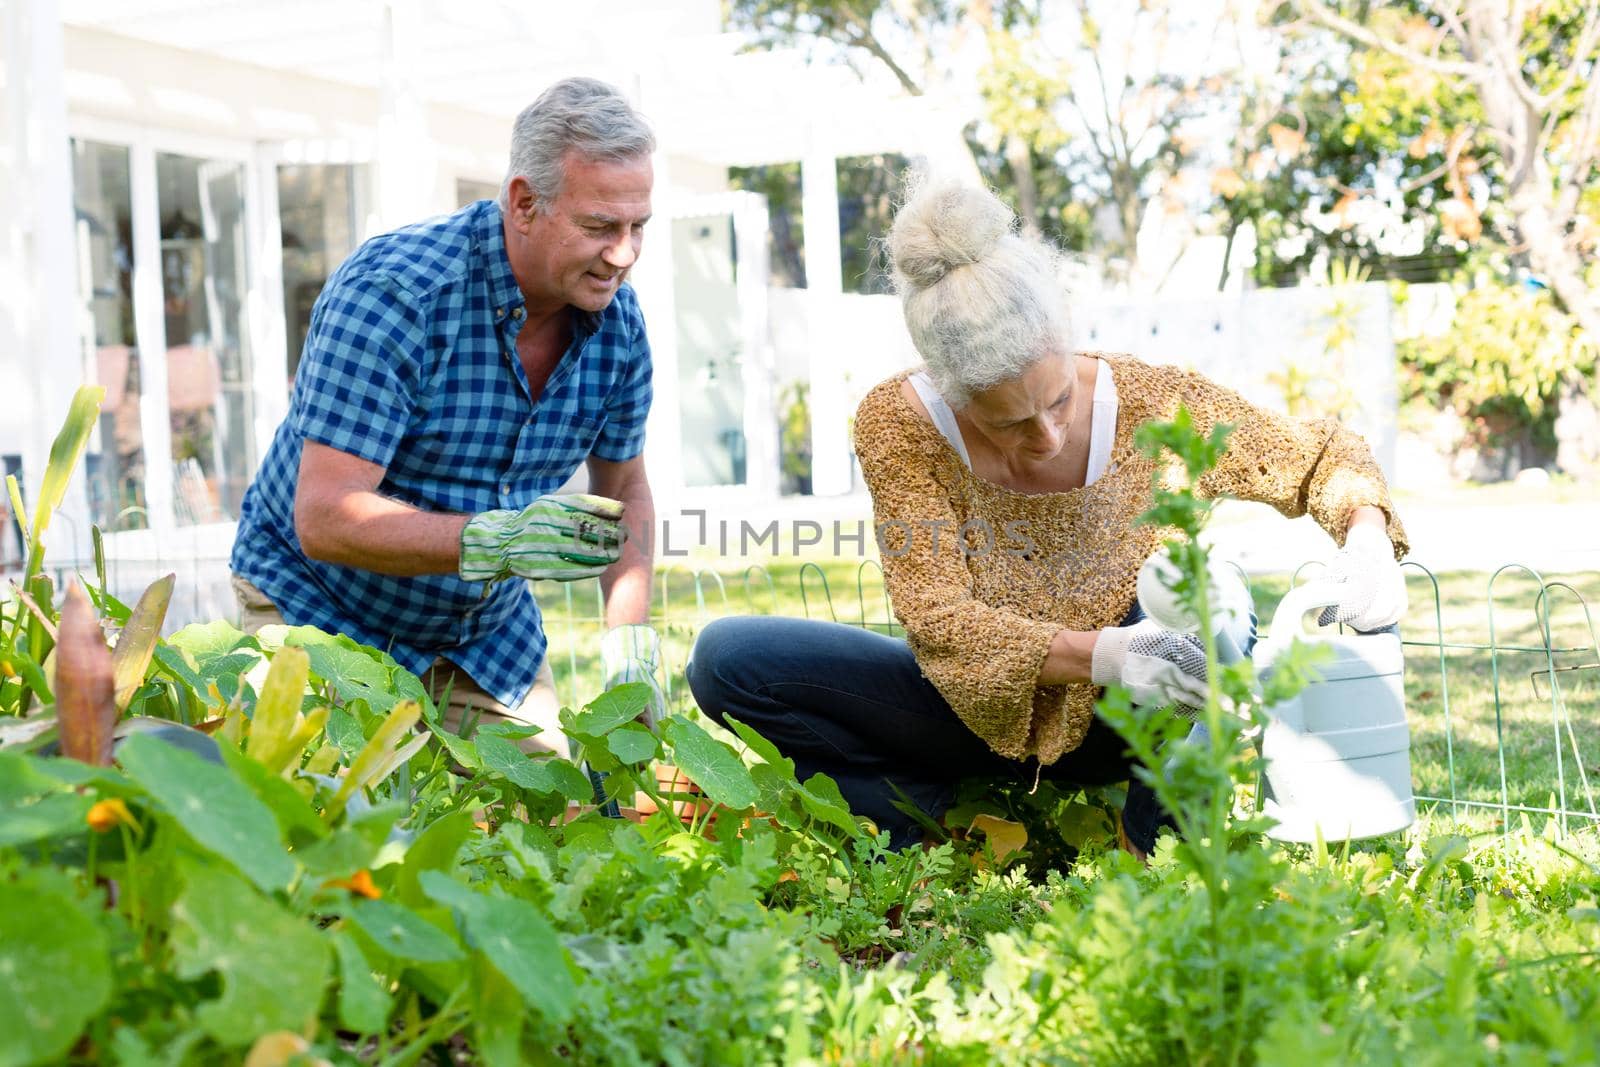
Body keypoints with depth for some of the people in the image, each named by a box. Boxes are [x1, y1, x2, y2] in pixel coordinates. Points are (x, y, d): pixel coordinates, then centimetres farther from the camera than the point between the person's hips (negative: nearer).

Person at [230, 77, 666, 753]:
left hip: (489, 632, 6)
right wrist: (494, 540, -46)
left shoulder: (617, 322, -8)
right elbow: (325, 520, -32)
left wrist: (628, 635, -8)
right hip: (319, 611, -5)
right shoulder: (389, 293, -28)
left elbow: (624, 492, 7)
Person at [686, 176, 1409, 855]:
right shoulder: (897, 425, -22)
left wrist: (1368, 537, -29)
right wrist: (1101, 654, -42)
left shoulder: (1151, 404, -20)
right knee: (726, 659, -18)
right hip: (981, 707, 0)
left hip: (1114, 723, 0)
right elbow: (935, 616, -26)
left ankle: (1159, 859, -12)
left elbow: (1322, 455, -6)